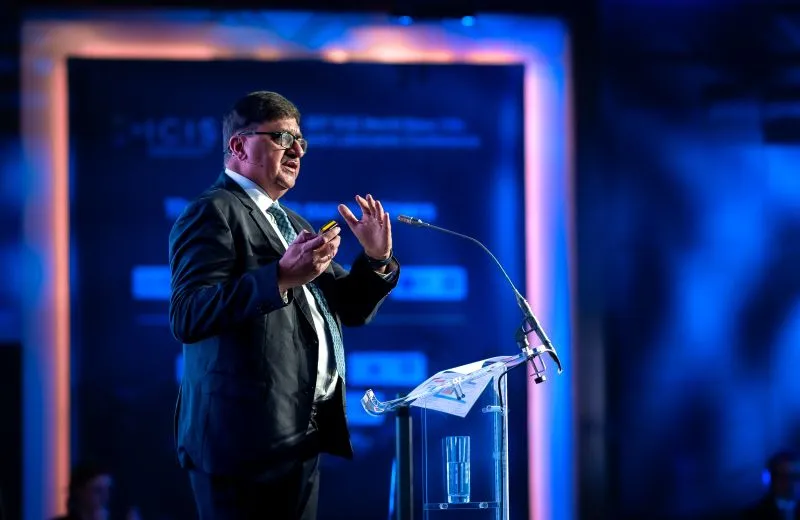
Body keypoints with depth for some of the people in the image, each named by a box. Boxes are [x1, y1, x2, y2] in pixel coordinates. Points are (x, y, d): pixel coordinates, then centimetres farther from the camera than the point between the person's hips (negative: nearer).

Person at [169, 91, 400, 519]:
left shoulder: (291, 223, 21)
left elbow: (348, 308, 21)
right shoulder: (213, 213, -7)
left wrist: (376, 259, 3)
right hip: (246, 437, -8)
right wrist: (281, 276, -28)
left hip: (299, 438, 9)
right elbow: (187, 317, -21)